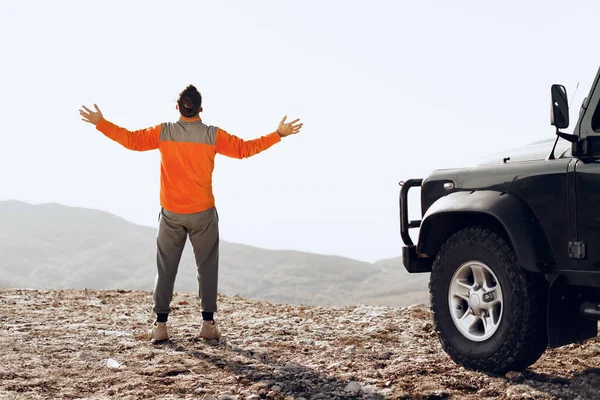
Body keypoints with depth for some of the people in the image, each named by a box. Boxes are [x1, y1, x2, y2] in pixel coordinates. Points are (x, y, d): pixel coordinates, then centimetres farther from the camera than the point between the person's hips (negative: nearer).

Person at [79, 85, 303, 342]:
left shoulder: (162, 132, -4)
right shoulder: (213, 135, -7)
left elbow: (130, 139, 2)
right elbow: (244, 149, -4)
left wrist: (100, 123, 13)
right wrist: (278, 134, 3)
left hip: (171, 214, 1)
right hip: (203, 214, -1)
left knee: (166, 268, 9)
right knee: (207, 267, 7)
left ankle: (160, 325, 8)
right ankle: (208, 324, 7)